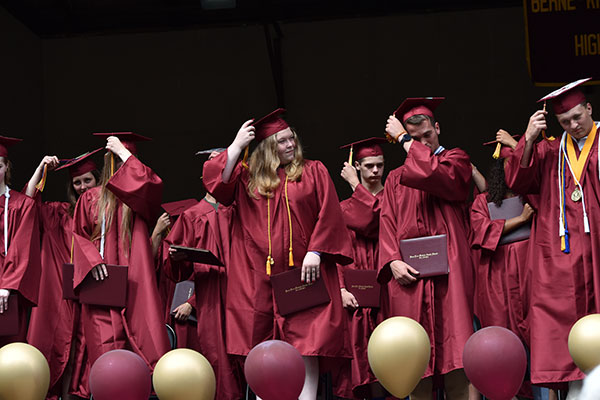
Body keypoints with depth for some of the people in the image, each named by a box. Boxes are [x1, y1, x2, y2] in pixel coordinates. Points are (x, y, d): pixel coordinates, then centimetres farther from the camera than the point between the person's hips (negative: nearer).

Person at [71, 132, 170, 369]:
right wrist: (92, 262, -8)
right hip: (100, 280, 1)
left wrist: (123, 152, -4)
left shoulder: (139, 195, 12)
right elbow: (80, 236, 12)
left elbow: (151, 184, -12)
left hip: (134, 284, -1)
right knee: (107, 346, -8)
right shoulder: (91, 199, 14)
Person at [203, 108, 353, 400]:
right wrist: (237, 145, 0)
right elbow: (216, 183, -3)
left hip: (302, 274, -2)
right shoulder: (248, 177, 13)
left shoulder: (313, 172, 9)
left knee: (304, 348, -8)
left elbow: (328, 215, 1)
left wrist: (315, 252, -10)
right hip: (258, 275, 2)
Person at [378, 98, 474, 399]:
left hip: (447, 270, -3)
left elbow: (429, 174, -11)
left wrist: (404, 138, 1)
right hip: (408, 273, 3)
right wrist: (393, 261, -6)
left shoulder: (456, 160, 11)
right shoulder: (396, 178, 22)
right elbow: (387, 224, 12)